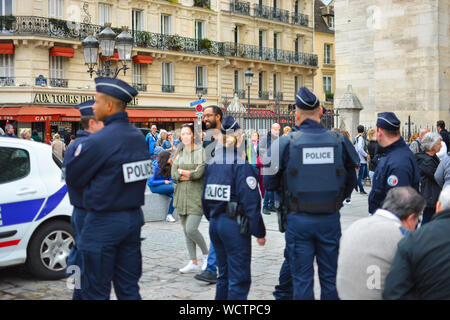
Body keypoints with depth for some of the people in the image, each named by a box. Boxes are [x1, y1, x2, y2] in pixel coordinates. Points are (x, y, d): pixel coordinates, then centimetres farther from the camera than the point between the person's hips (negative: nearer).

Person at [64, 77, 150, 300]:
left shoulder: (98, 141, -19)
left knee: (96, 292, 4)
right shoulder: (139, 137, 5)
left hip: (103, 223, -7)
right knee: (129, 288, 15)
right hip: (133, 218, 7)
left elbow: (72, 178, -9)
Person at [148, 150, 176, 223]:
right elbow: (152, 182, -16)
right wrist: (164, 181, -19)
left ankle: (169, 215, -17)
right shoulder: (156, 167, -18)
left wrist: (170, 182, -10)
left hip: (164, 184, 6)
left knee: (174, 195, -24)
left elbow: (170, 177, 13)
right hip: (154, 187, -6)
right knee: (174, 188, -26)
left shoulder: (168, 166, 0)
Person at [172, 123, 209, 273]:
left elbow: (199, 173, -17)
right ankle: (193, 263, 16)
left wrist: (181, 172, -4)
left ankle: (206, 254, 10)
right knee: (186, 231, 8)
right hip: (182, 196, 6)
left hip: (196, 195, -6)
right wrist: (190, 173, -10)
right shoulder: (179, 153, 12)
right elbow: (174, 174, 3)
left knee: (191, 229, -14)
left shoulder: (201, 151, -5)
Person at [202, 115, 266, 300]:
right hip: (235, 225, -7)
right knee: (239, 280, 0)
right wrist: (259, 232, -9)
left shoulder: (211, 165, 7)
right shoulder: (241, 165, -13)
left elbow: (205, 197, 13)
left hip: (215, 223, 7)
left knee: (224, 276, 19)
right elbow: (251, 202, -16)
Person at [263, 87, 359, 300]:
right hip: (330, 219, 2)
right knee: (330, 278, 14)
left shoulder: (286, 143, -9)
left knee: (302, 280, 8)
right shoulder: (340, 141, -2)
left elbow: (269, 183, -2)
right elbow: (351, 181, 10)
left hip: (299, 220, -2)